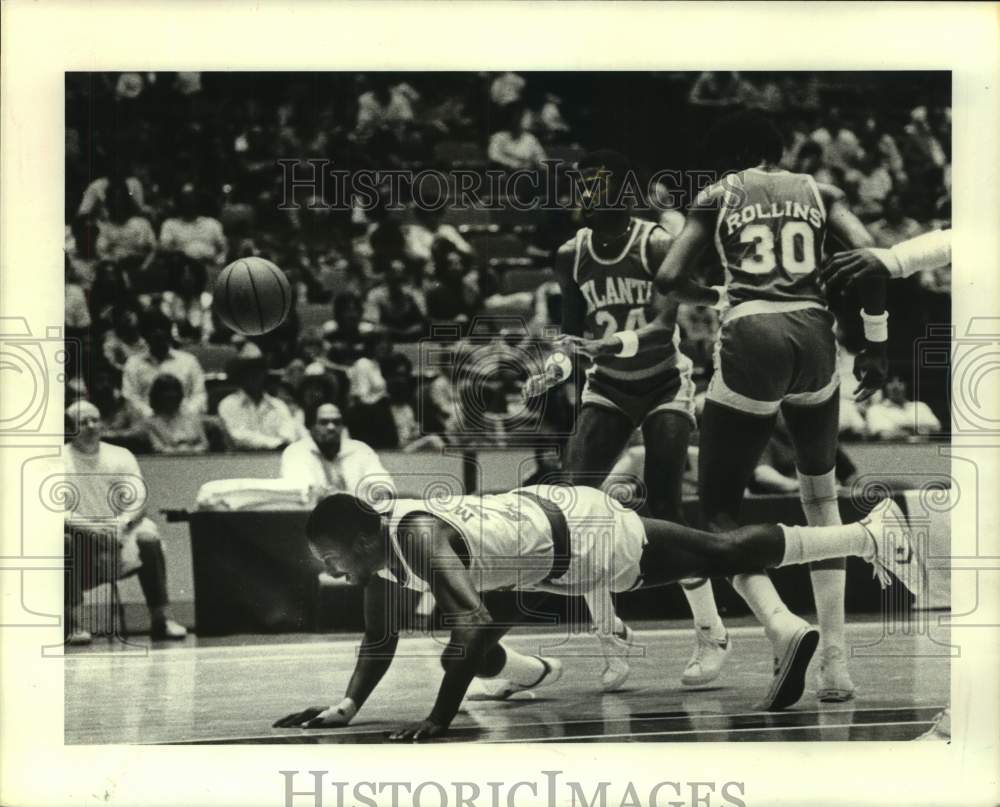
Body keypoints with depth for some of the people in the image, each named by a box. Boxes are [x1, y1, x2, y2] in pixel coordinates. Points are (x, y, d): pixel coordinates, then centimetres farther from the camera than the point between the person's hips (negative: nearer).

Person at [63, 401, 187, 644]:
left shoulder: (120, 456, 7)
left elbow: (138, 500, -4)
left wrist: (120, 525, -25)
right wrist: (87, 527, -29)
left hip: (119, 536, 2)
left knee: (149, 538, -27)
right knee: (65, 542, -35)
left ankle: (162, 618, -23)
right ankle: (72, 623, -32)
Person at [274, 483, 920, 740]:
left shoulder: (419, 538, -35)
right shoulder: (380, 556, -8)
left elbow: (475, 624, -46)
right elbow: (381, 639, 5)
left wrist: (440, 720, -44)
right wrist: (346, 708, -8)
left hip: (579, 534, -6)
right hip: (541, 510, 6)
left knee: (727, 556, 9)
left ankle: (870, 535, 23)